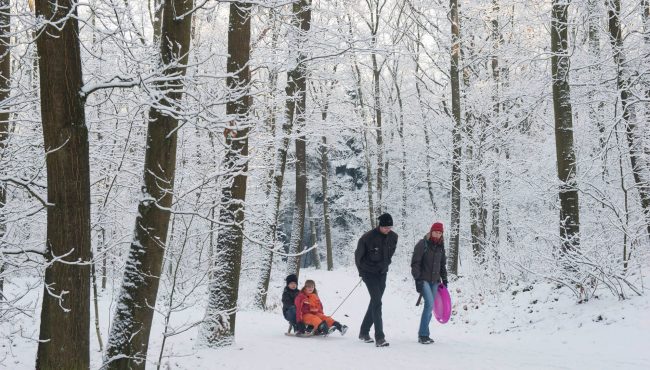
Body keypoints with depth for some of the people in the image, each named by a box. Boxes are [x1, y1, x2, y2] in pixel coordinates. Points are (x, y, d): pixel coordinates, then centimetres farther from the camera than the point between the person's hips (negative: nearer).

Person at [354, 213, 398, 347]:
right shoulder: (368, 237, -19)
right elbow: (358, 255, -4)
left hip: (382, 274, 6)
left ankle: (364, 332, 26)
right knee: (377, 302, -15)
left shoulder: (393, 237, -3)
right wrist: (362, 271, 6)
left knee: (375, 302, 12)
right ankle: (379, 337, -18)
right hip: (369, 274, -6)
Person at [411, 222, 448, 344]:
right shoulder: (422, 244, -8)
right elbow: (415, 263, -10)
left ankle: (423, 334, 13)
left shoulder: (440, 246, 12)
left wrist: (444, 278, 17)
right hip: (423, 279, -6)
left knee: (430, 306, 5)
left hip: (434, 280, 6)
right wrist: (417, 279, -16)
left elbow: (442, 264, 23)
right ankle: (423, 335, -13)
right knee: (429, 304, -17)